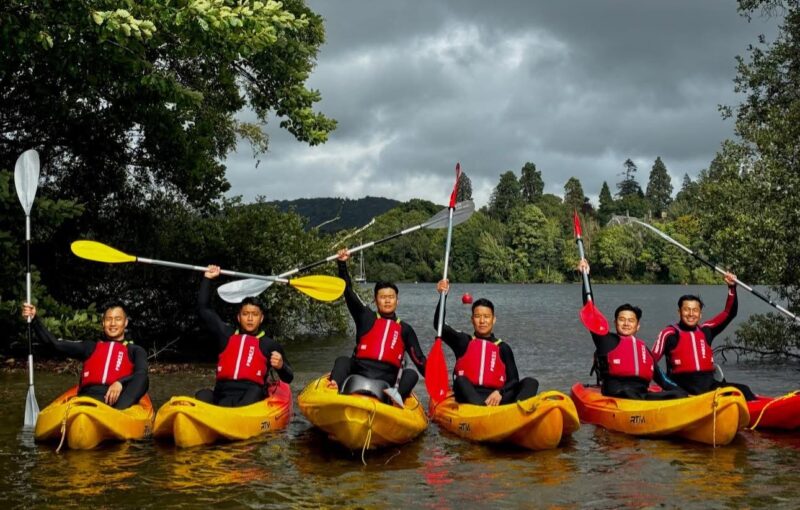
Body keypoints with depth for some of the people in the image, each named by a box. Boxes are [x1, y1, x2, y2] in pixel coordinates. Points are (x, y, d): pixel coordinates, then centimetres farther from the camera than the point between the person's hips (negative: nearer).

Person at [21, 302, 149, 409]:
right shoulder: (91, 347, 32)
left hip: (117, 398, -2)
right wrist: (34, 319, 11)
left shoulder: (135, 350, 25)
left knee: (142, 380, -35)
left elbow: (141, 374, 3)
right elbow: (55, 343, 24)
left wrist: (120, 383, -19)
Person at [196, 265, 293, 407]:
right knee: (204, 395, -29)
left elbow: (288, 378, 16)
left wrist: (281, 366, -6)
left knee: (255, 391, -37)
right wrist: (207, 279, 27)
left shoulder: (270, 345, 17)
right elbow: (204, 310, 29)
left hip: (251, 399, -2)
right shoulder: (227, 335, 24)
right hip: (222, 396, 3)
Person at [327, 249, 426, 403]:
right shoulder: (366, 317, 17)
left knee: (412, 374, -24)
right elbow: (348, 292, 9)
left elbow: (419, 360, 17)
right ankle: (334, 388, -50)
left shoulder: (405, 329, 19)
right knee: (343, 360, -24)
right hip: (358, 375, 0)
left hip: (388, 382, 0)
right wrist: (342, 264, -1)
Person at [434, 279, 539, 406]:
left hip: (496, 399, 1)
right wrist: (443, 295, -10)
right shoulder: (463, 341, 17)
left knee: (531, 382, -21)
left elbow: (514, 380, 9)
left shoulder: (503, 348, 18)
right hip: (468, 397, -1)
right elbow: (439, 325, 3)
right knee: (460, 380, -32)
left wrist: (500, 393, -12)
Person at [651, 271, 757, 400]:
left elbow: (729, 313, 18)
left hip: (709, 384, 5)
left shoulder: (706, 331, 17)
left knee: (742, 390, -14)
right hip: (683, 388, -5)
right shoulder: (670, 334, 2)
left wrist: (732, 287, 7)